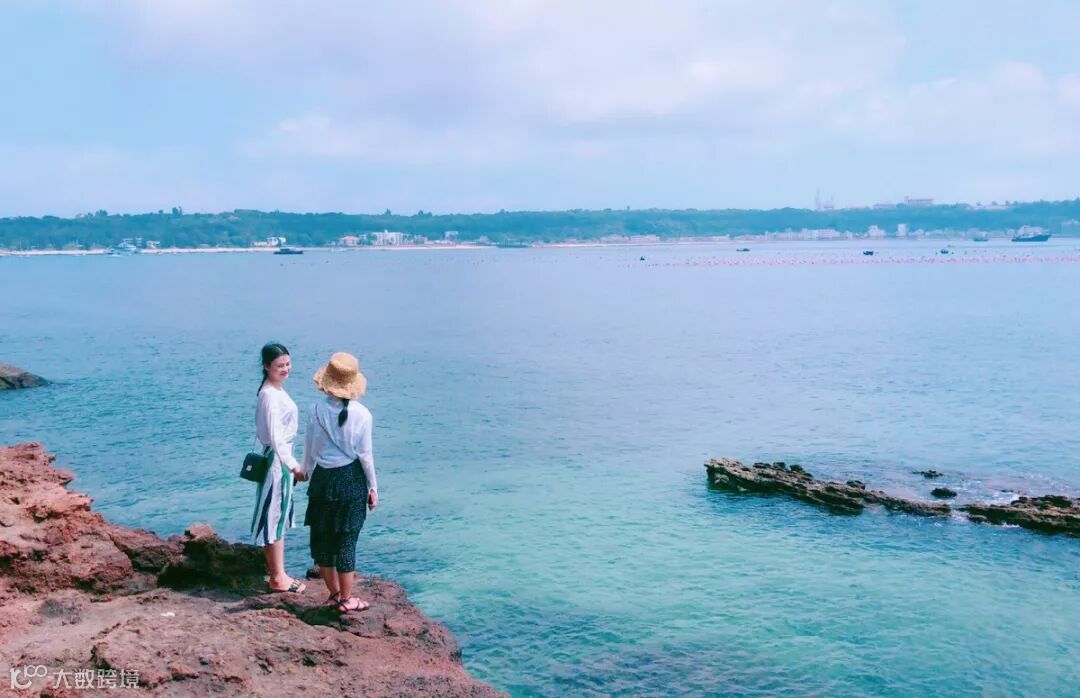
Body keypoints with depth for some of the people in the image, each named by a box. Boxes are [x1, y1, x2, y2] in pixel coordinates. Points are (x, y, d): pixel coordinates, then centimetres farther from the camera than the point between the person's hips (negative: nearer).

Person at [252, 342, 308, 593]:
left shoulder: (276, 390, 9)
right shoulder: (270, 395, -20)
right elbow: (275, 437, -23)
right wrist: (294, 466, -21)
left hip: (281, 460, 10)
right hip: (277, 460, -10)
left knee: (279, 516, 16)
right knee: (275, 516, -1)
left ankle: (275, 568, 27)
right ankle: (278, 578, 7)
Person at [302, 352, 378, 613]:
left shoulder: (318, 410, -8)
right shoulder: (361, 414, -11)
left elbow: (309, 448, 0)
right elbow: (365, 454, -7)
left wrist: (306, 472, 18)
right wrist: (373, 487, 5)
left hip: (323, 478, 1)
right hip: (351, 478, -1)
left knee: (322, 537, 16)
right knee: (346, 539, 7)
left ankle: (334, 593, 28)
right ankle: (346, 599, 17)